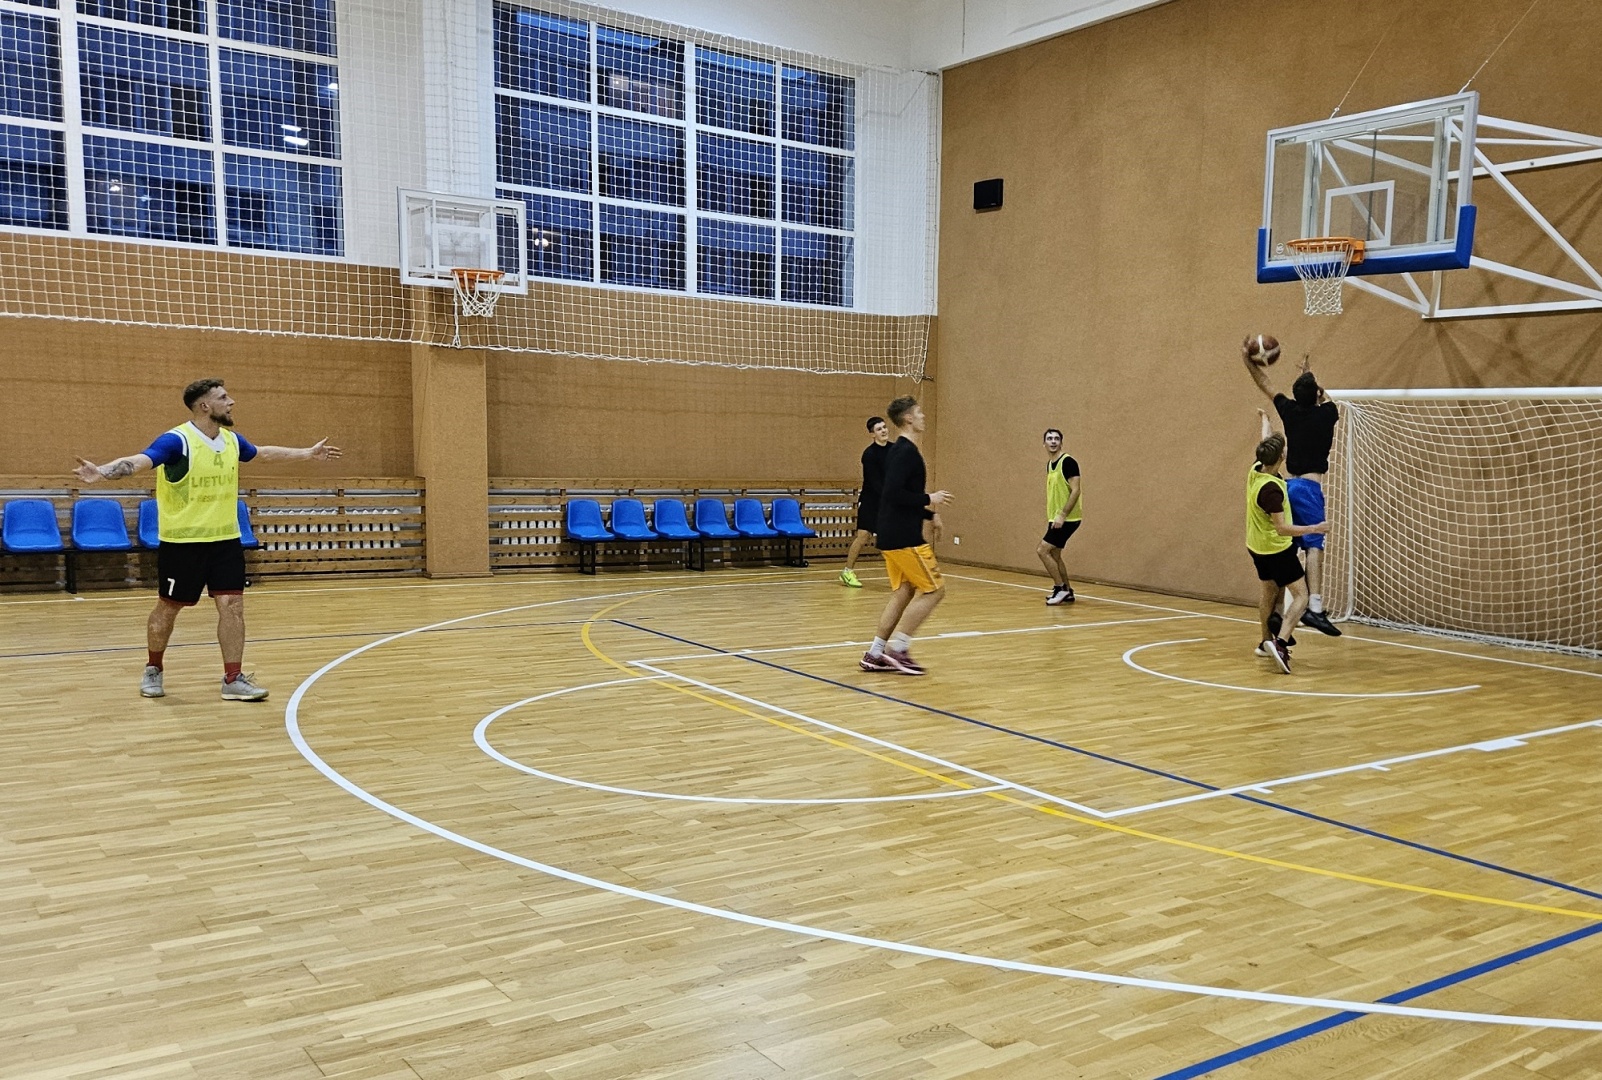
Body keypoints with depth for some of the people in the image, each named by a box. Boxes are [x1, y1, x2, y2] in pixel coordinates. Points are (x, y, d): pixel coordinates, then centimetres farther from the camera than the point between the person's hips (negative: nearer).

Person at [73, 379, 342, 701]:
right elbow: (139, 461, -31)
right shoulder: (176, 440, -17)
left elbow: (263, 452, 24)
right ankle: (153, 670, 30)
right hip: (182, 542, -5)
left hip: (225, 539, 5)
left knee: (232, 605, -2)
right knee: (168, 608, 9)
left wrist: (307, 453, 33)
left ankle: (233, 680, 3)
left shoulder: (232, 440, 5)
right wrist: (103, 472, -50)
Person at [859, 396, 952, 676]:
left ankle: (875, 655, 13)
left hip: (895, 535, 10)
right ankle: (897, 649, -3)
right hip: (904, 537, -10)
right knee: (933, 589, -4)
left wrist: (930, 513, 18)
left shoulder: (900, 450, 15)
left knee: (903, 593, 12)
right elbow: (894, 493, -25)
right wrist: (929, 500, -16)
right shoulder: (906, 452, -15)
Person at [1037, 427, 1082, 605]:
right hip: (1055, 518, 9)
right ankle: (1067, 592, 22)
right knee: (1054, 554, 12)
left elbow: (1075, 491, -20)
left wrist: (1062, 515, -25)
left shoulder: (1068, 462, -15)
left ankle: (1060, 588, -2)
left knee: (1042, 550, -12)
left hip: (1066, 519, -9)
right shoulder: (1049, 464, 12)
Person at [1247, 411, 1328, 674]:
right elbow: (1282, 528, -30)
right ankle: (1280, 643, -21)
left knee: (1270, 591, 24)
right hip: (1277, 549, -9)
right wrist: (1314, 529, -21)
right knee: (1300, 596, -6)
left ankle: (1265, 641, 34)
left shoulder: (1256, 469, -8)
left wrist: (1265, 418, 32)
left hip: (1257, 547, 9)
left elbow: (1267, 440, 15)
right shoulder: (1270, 489, -31)